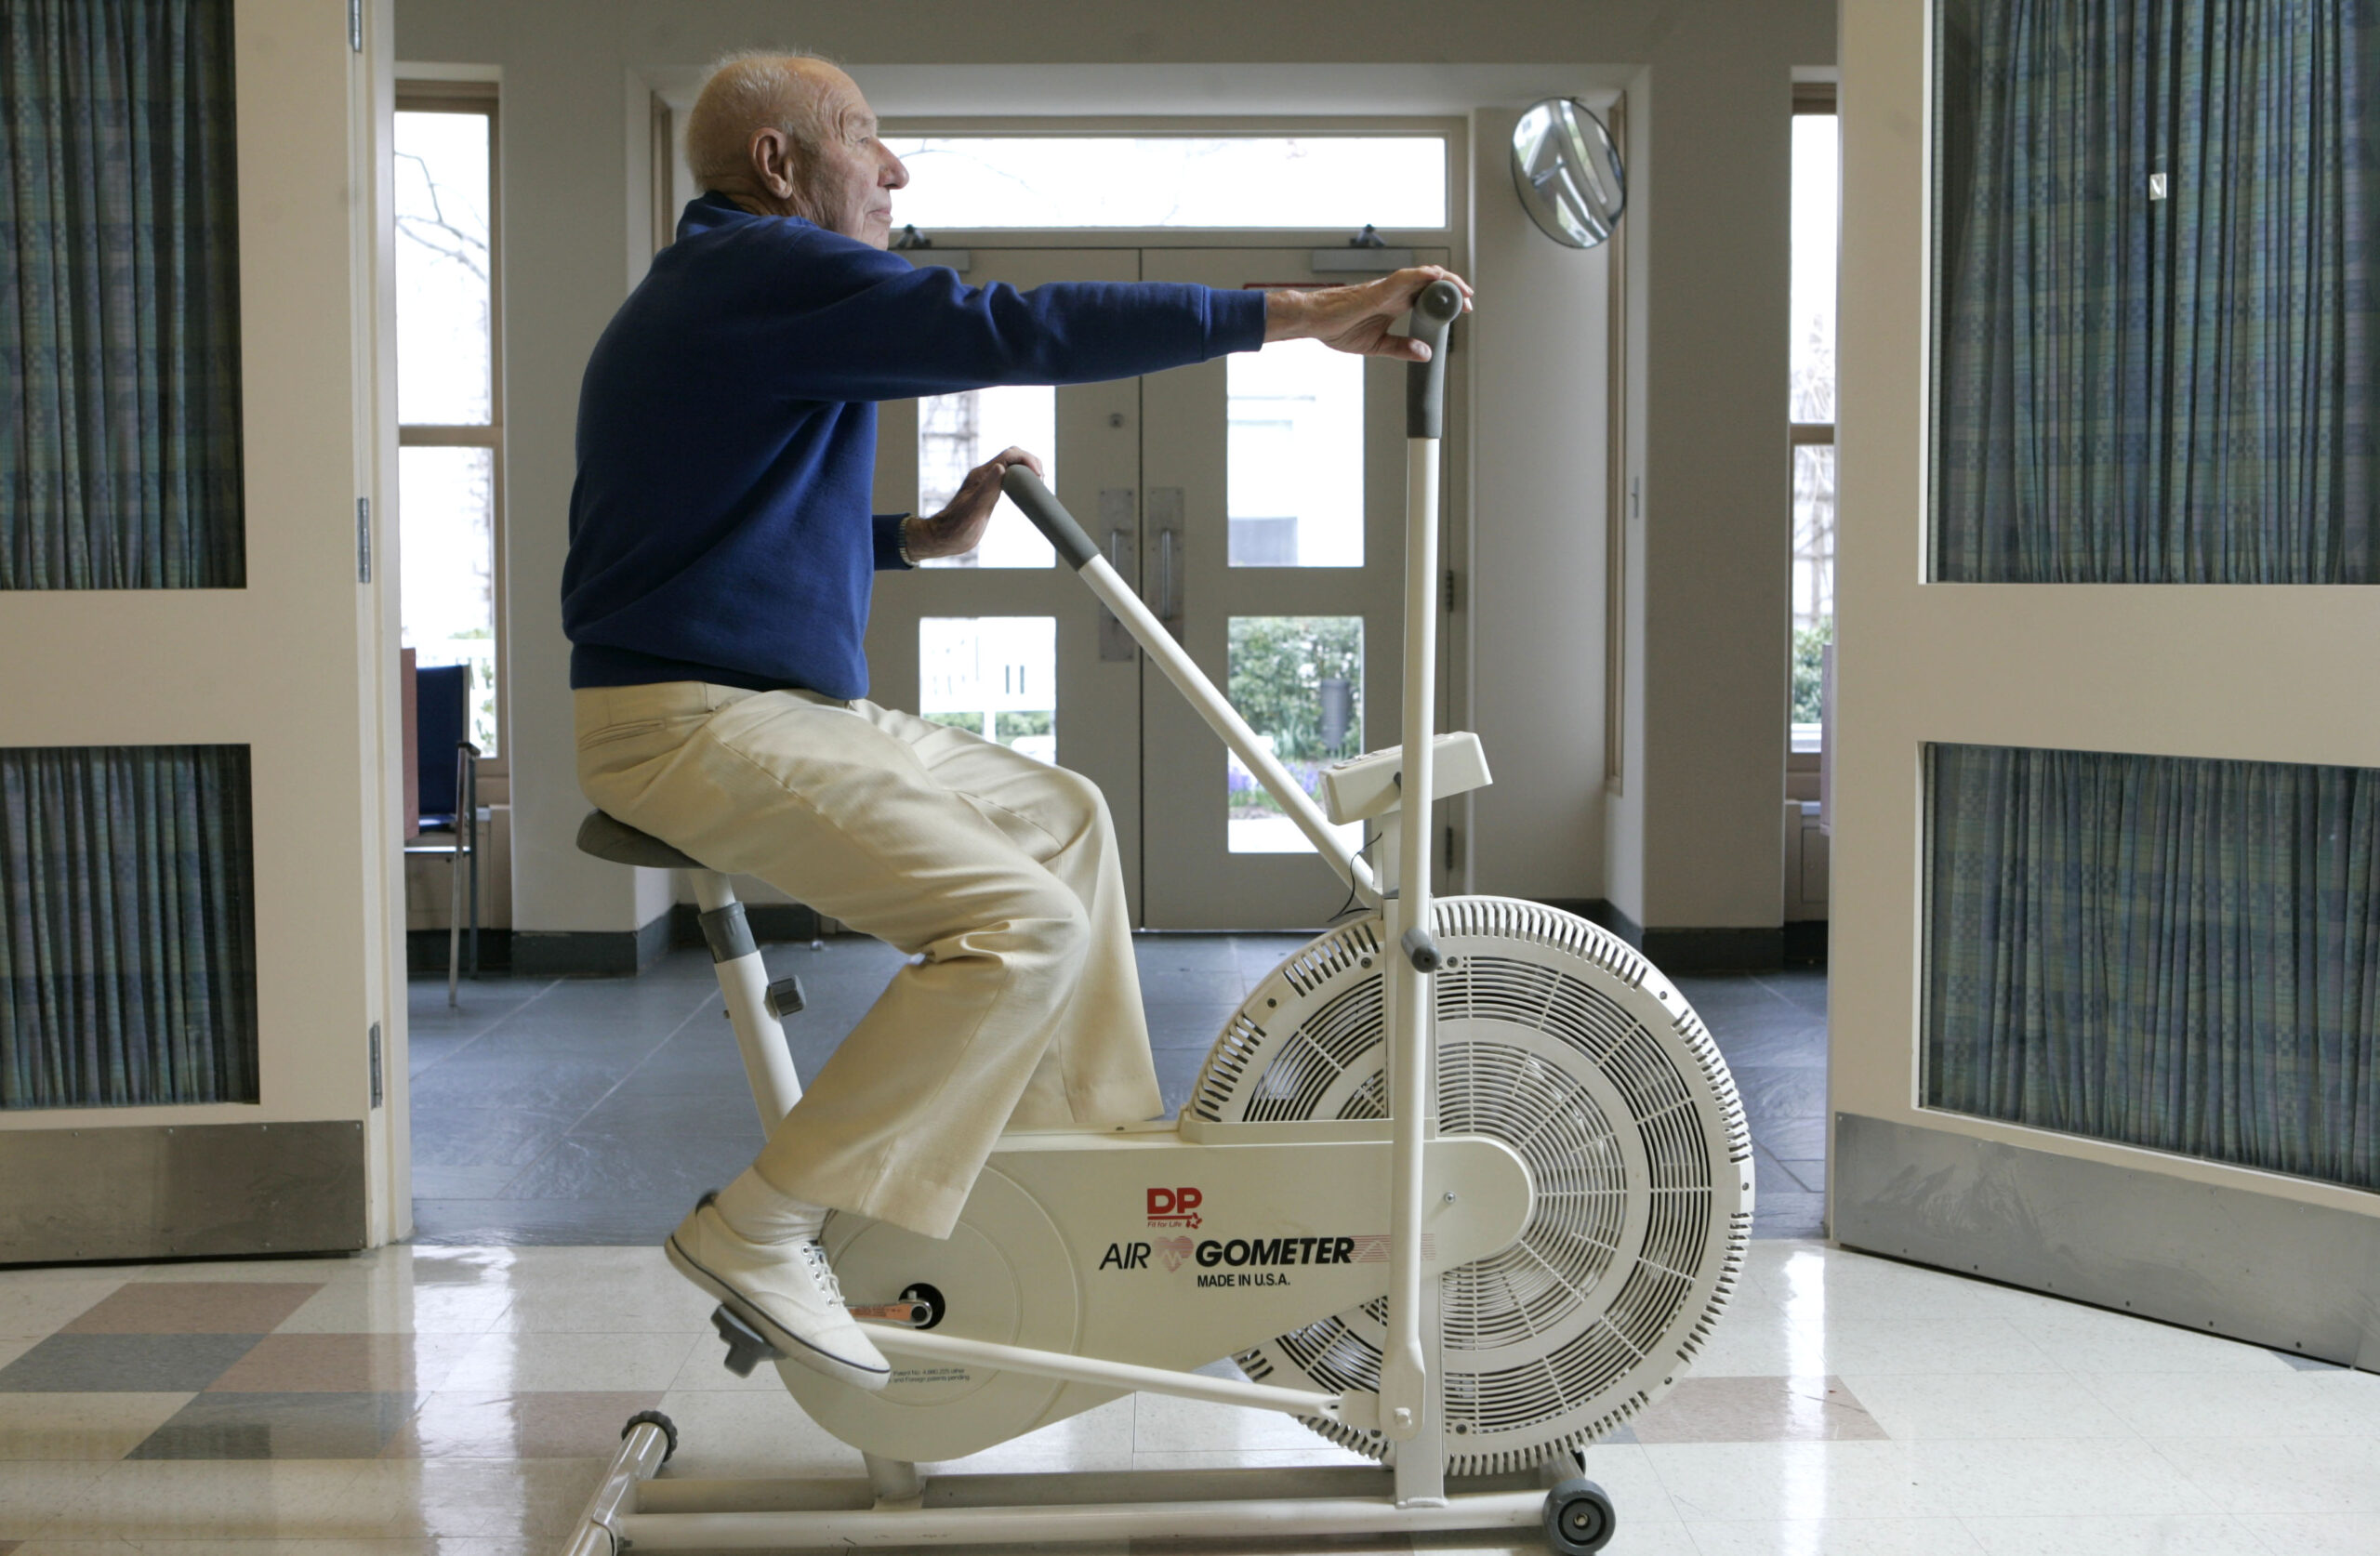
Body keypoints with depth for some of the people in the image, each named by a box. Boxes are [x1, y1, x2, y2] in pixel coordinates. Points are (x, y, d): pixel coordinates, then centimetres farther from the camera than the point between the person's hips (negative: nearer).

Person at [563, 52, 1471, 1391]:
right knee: (1026, 924, -21)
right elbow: (1021, 329, -22)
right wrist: (1300, 315, -20)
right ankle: (760, 1229, -14)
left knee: (1062, 815, 15)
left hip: (784, 705, 11)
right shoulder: (768, 272, -12)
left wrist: (923, 538, 15)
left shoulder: (734, 290, 22)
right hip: (703, 725, -11)